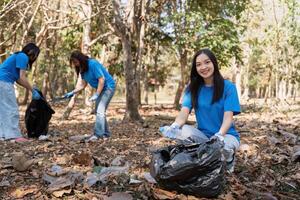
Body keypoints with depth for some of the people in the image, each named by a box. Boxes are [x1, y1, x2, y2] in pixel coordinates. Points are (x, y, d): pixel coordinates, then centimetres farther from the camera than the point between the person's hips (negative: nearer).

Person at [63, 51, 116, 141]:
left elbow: (102, 79, -24)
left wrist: (96, 95, -24)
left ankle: (98, 134, -19)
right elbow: (83, 84, 5)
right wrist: (72, 92, -5)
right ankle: (106, 133, 19)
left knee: (100, 110, -17)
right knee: (99, 111, 11)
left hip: (108, 86, -10)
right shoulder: (82, 68, 3)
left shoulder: (93, 64, -23)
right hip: (101, 88, 10)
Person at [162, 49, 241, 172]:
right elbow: (184, 112, -13)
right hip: (203, 135, 2)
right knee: (182, 131, -28)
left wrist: (219, 135, -40)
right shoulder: (193, 88, 0)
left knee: (223, 146, -38)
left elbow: (228, 117, -19)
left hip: (226, 135, -2)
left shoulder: (228, 87, -9)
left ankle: (229, 160, 1)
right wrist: (174, 126, -36)